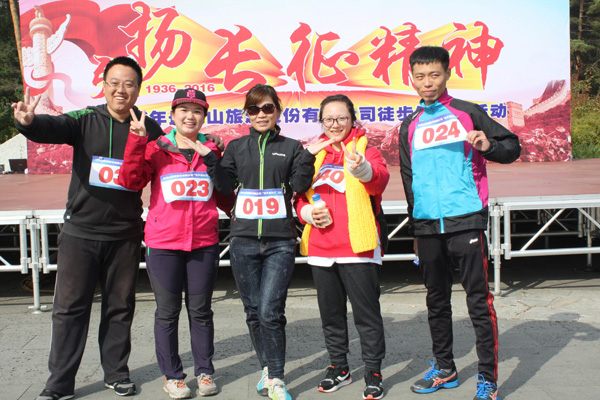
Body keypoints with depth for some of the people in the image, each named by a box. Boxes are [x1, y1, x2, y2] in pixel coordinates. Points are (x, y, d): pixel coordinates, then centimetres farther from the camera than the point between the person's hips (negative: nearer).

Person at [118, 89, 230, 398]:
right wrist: (137, 140, -18)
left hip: (204, 243, 2)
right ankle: (172, 375, 23)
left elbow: (224, 193, 19)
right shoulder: (156, 149, 2)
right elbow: (129, 181, -12)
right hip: (163, 244, -1)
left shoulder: (213, 150, 8)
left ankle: (204, 371, 26)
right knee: (167, 311, 8)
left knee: (201, 310, 12)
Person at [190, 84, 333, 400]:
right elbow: (225, 186, 7)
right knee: (253, 312, 9)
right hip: (243, 240, 2)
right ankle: (268, 369, 26)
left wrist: (307, 157, -12)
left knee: (270, 312, -10)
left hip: (280, 242, -2)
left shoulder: (291, 147, 9)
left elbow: (299, 186, 0)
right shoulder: (236, 147, 12)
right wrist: (210, 159, -3)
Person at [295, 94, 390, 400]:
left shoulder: (365, 149, -1)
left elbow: (379, 178, -23)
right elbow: (299, 195, 18)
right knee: (330, 313, 15)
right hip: (320, 248, 5)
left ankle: (373, 373, 16)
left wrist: (361, 168, -45)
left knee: (366, 314, 1)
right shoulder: (314, 154, 13)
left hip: (357, 247, -5)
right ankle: (339, 368, 31)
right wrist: (307, 212, -5)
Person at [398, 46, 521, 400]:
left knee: (479, 300, -3)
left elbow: (513, 147, 6)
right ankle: (444, 369, 26)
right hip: (427, 225, 5)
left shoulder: (467, 113, 3)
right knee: (436, 301, 13)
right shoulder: (410, 127, 14)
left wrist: (488, 146, -17)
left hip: (466, 221, -4)